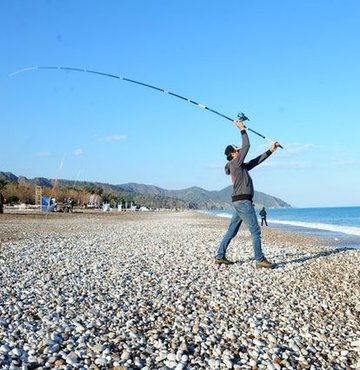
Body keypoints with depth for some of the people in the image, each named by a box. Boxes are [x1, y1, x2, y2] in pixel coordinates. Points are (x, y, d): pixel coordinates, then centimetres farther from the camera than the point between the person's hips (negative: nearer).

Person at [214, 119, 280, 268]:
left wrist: (270, 150, 24)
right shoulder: (235, 163, -7)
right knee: (255, 230, -6)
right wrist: (242, 129, -3)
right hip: (242, 201, -10)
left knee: (232, 230, 11)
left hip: (239, 202, 10)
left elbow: (257, 161, 23)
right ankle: (260, 260, -3)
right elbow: (246, 146, -10)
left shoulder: (241, 166, 20)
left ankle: (220, 256, 13)